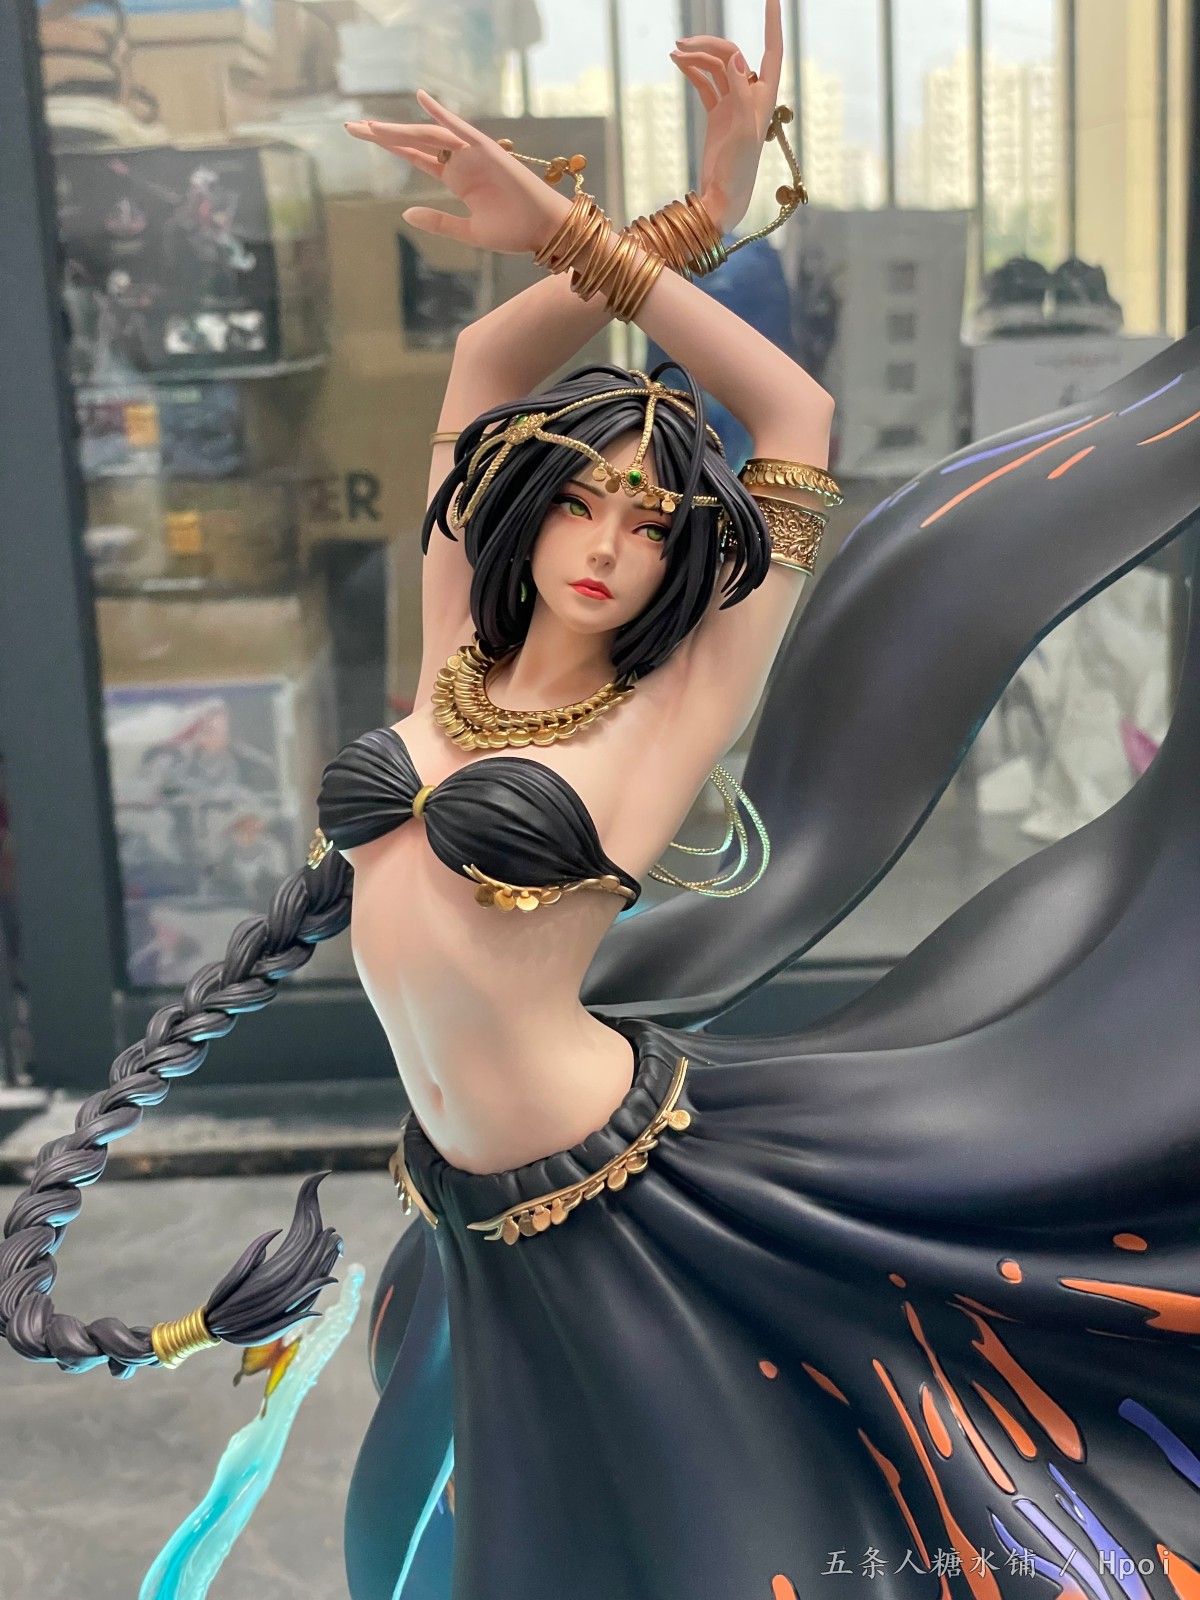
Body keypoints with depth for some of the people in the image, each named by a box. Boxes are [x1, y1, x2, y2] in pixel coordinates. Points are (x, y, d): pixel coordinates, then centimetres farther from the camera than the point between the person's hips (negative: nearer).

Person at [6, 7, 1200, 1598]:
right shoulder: (455, 662, 1)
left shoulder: (661, 724, -12)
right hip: (490, 1221, 5)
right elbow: (486, 363, 3)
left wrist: (567, 231, -13)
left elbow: (797, 419, -15)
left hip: (639, 1195, -5)